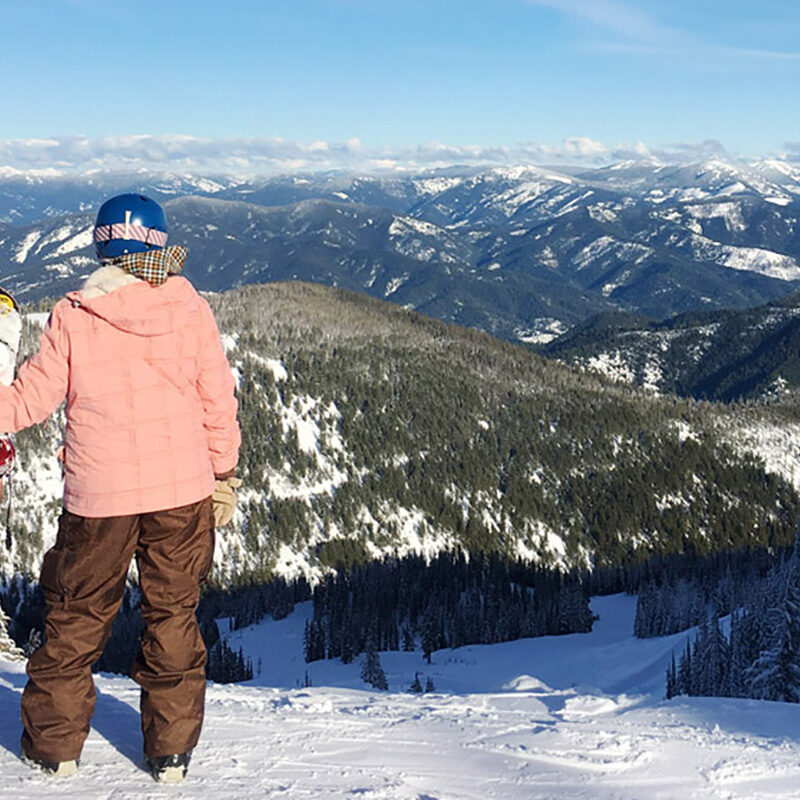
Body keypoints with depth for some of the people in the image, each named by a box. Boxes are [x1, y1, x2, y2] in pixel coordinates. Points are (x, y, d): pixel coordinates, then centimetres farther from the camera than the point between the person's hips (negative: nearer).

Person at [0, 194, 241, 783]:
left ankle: (56, 745, 26)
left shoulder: (73, 315, -6)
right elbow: (218, 402, 1)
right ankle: (171, 750, 20)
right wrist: (223, 476, 11)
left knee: (76, 615, 15)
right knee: (173, 614, 13)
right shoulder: (191, 310, -3)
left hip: (97, 496, -1)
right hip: (182, 491, 1)